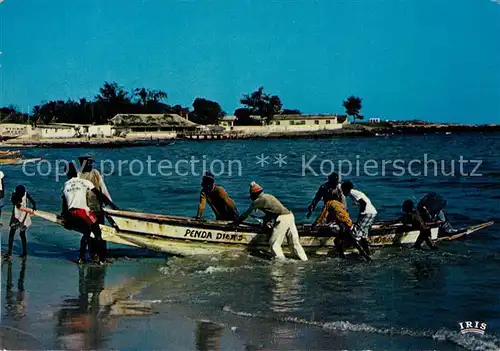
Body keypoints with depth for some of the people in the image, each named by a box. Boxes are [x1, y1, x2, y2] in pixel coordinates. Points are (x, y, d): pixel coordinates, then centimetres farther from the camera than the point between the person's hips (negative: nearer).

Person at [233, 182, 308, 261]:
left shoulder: (258, 201, 2)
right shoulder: (269, 196, 26)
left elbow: (247, 213, 11)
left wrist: (237, 222, 22)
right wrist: (265, 222, 52)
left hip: (282, 219, -8)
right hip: (290, 216, 8)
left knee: (274, 244, -3)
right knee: (294, 243, 12)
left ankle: (281, 260, -13)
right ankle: (304, 260, 11)